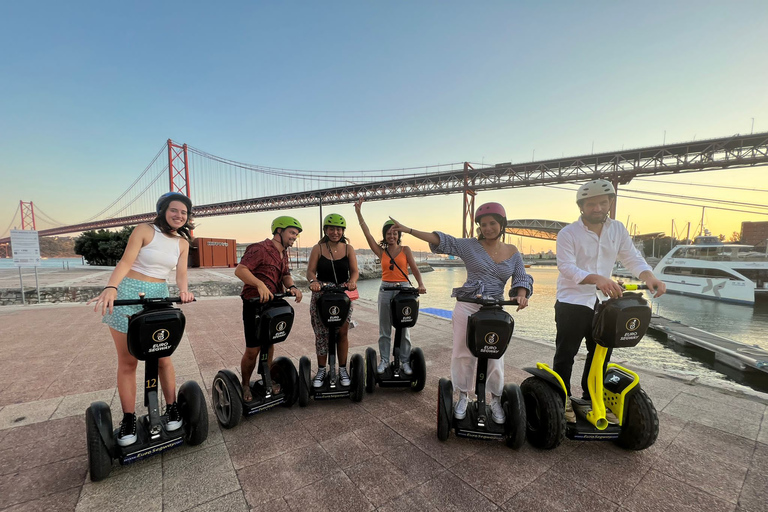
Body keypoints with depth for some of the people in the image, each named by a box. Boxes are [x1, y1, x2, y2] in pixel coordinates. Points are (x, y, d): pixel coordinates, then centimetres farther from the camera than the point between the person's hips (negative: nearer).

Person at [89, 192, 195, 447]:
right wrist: (111, 287, -32)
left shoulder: (183, 243, 7)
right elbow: (125, 261, -16)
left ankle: (171, 407, 20)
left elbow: (181, 273, 0)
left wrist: (184, 290, -21)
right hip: (128, 296, -3)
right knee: (127, 361, 5)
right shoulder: (144, 230, -6)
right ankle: (129, 419, 18)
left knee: (163, 358, 5)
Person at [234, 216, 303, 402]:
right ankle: (245, 385, 24)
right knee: (253, 350, 1)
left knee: (269, 345, 17)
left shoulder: (283, 253, 13)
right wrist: (260, 284, -36)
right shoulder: (261, 248, -16)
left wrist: (292, 287, -15)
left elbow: (286, 275, 6)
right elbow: (240, 270, -24)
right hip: (254, 305, -8)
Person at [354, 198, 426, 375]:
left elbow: (414, 269, -2)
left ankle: (405, 361, 19)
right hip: (385, 290, 2)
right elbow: (367, 233, -1)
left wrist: (421, 284, -19)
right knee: (384, 329, 8)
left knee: (403, 328, 6)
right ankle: (384, 360, 21)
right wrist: (359, 213, -5)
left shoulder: (405, 250, 4)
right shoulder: (381, 251, 5)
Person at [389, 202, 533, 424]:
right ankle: (463, 397, 27)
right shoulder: (470, 246, -1)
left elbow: (522, 278, 6)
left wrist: (521, 295, -17)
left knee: (494, 358, 5)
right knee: (462, 354, 5)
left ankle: (496, 401, 29)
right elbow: (441, 240, -8)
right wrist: (408, 230, -15)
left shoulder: (513, 252, 7)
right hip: (467, 306, -1)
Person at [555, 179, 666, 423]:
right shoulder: (568, 233, -13)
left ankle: (591, 398, 33)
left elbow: (632, 257, 2)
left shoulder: (618, 229, 4)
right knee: (566, 353, 2)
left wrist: (648, 276, -18)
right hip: (571, 302, -6)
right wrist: (596, 278, -39)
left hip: (601, 302, 6)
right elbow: (567, 267, -23)